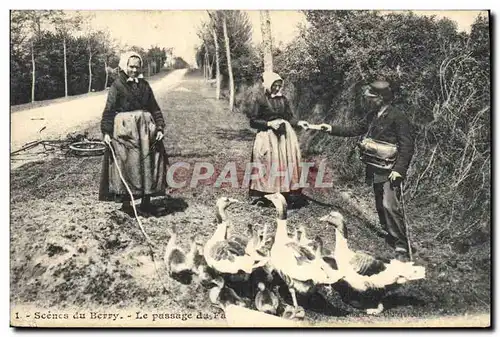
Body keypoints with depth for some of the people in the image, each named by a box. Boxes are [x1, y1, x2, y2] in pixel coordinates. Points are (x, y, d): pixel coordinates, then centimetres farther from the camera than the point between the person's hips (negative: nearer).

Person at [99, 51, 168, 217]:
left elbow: (154, 108, 13)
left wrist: (159, 127, 3)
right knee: (127, 166, -3)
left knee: (148, 165, 6)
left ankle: (146, 202, 15)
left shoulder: (144, 85, 11)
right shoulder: (117, 85, -2)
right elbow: (109, 110, -6)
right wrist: (106, 131, -15)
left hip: (145, 130, 5)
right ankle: (126, 202, 8)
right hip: (125, 130, -5)